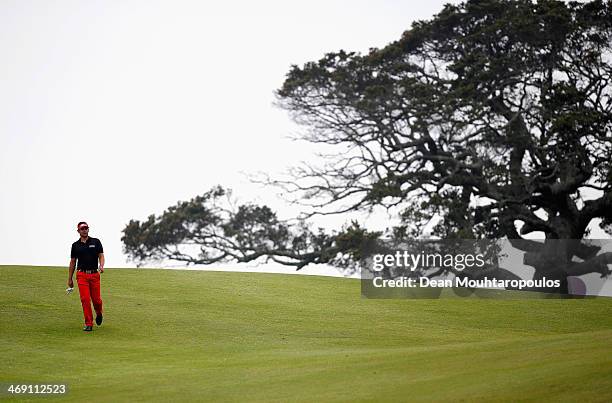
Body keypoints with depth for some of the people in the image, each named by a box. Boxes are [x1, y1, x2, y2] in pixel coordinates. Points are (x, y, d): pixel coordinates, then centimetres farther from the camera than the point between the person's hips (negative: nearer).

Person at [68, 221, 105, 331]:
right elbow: (73, 262, 13)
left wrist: (101, 266, -19)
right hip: (82, 275, 0)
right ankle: (89, 324, -4)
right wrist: (70, 279, 12)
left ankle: (99, 314, 33)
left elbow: (101, 256, 3)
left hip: (94, 274, 0)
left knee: (96, 299, 1)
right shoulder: (75, 245, 9)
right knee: (85, 299, -9)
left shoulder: (96, 242, 6)